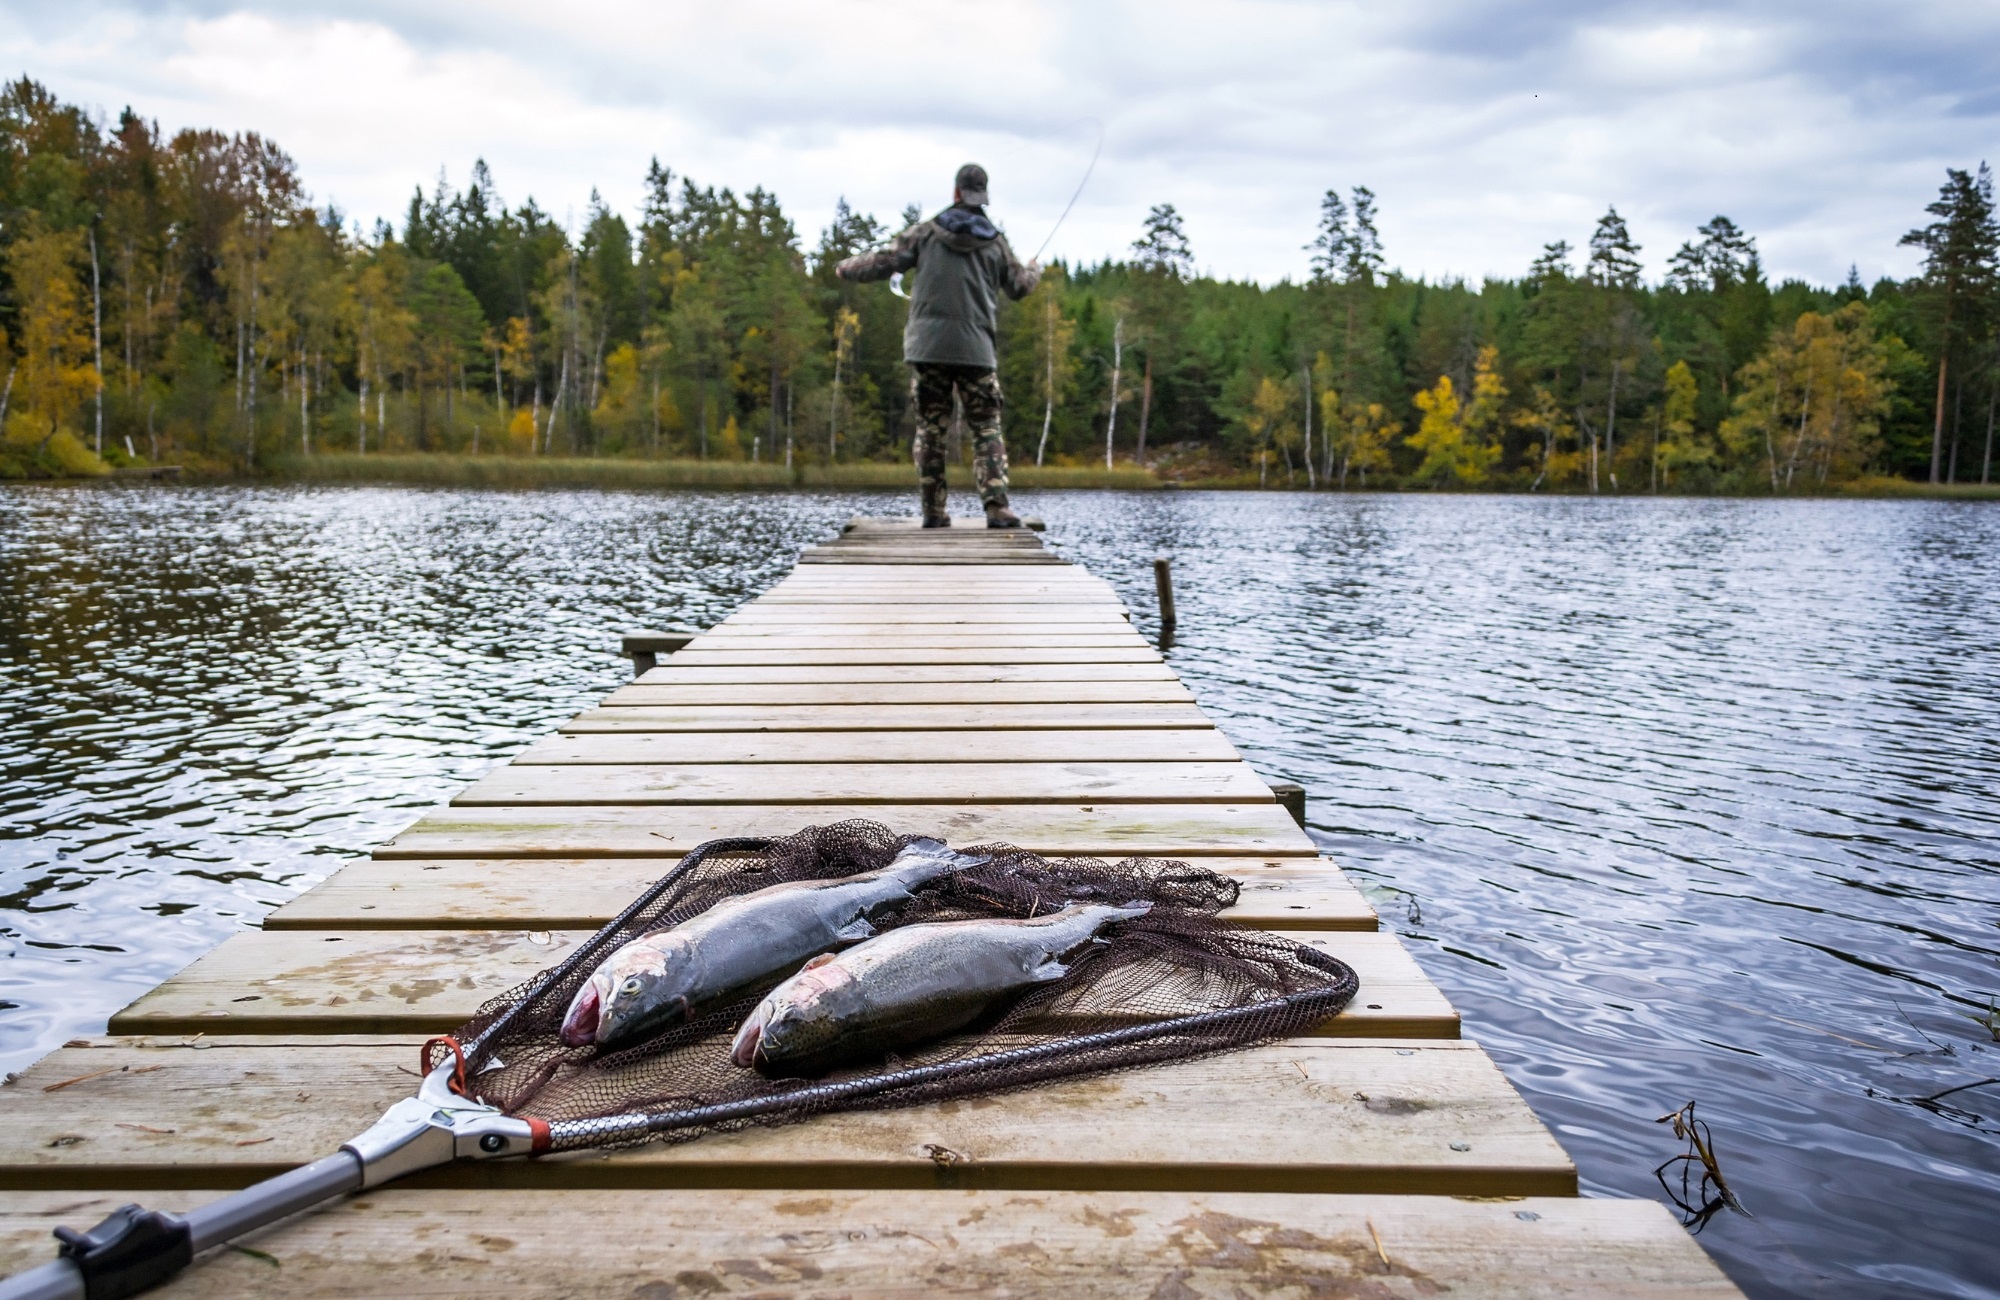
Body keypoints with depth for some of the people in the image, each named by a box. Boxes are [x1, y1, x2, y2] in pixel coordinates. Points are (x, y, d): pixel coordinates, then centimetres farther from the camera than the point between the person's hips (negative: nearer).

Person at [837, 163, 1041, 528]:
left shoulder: (927, 232, 3)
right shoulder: (995, 242, 6)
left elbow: (885, 262, 4)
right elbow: (1019, 287, 17)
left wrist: (846, 268, 23)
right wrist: (1034, 270, 40)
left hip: (927, 347, 0)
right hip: (975, 350, 0)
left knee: (930, 429, 6)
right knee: (987, 430, 1)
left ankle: (934, 511, 4)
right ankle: (997, 508, -11)